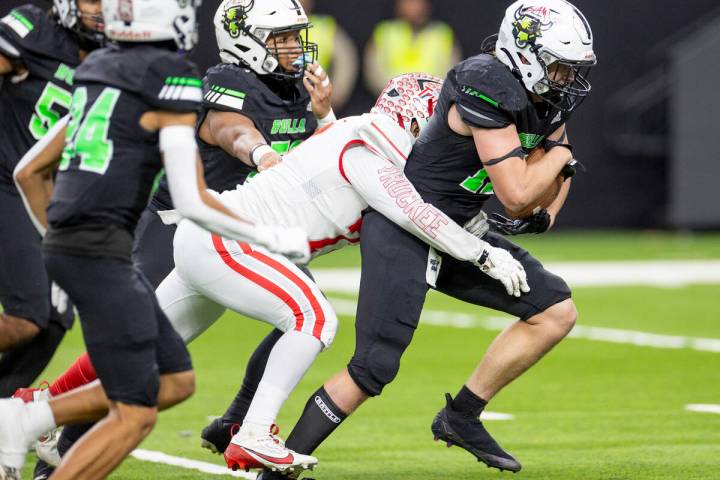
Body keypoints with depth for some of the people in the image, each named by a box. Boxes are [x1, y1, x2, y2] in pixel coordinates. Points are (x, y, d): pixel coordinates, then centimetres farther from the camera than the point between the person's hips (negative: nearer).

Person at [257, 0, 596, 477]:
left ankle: (461, 418, 11)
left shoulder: (546, 98, 3)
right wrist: (560, 153, -8)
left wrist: (546, 213, -1)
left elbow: (556, 171, 19)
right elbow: (517, 193, -25)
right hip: (403, 231, -9)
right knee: (373, 370, -13)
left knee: (557, 312, 3)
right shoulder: (487, 88, -24)